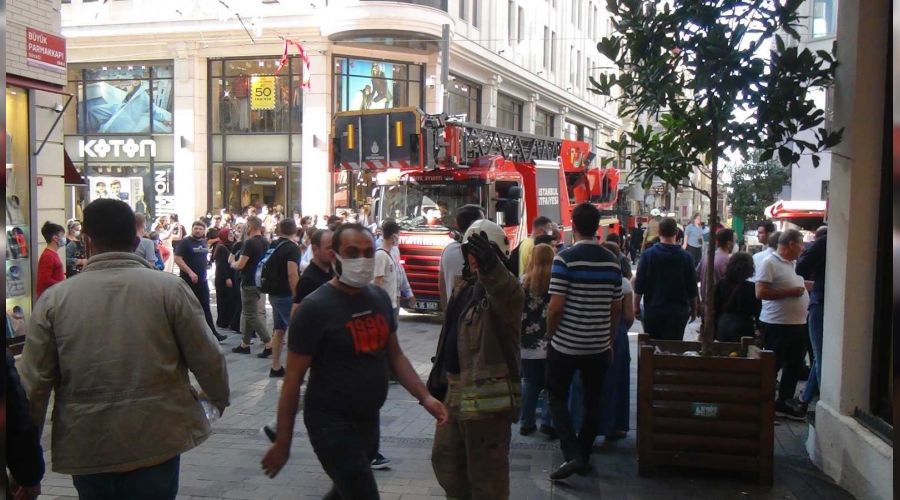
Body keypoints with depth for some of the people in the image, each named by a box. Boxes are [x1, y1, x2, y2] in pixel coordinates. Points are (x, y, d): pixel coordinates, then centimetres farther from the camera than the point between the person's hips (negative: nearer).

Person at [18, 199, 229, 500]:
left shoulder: (54, 299, -3)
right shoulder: (170, 288, -7)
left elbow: (32, 385, -2)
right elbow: (207, 358, -2)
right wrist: (219, 398, 18)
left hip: (86, 448, 2)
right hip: (156, 442, -1)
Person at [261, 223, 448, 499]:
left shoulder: (380, 298, 3)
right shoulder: (315, 307, -16)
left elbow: (395, 355, 12)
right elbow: (293, 380, -14)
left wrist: (425, 397, -1)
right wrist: (282, 442, -12)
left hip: (369, 420, 7)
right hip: (332, 424, -7)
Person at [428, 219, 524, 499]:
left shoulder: (501, 288, -15)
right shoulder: (464, 287, 13)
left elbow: (509, 295, -42)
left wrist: (490, 267, -62)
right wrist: (439, 376, 24)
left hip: (488, 397, -9)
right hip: (456, 392, 9)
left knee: (486, 475, 0)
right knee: (445, 459, 23)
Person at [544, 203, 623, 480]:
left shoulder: (565, 258, -14)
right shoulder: (612, 261, 1)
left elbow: (556, 306, -16)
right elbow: (616, 307, 7)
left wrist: (550, 336, -2)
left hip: (566, 343, -4)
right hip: (599, 345, 4)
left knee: (558, 398, 9)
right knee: (592, 402, 14)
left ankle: (572, 455, -3)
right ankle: (583, 457, 21)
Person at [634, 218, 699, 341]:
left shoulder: (648, 254, -7)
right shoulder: (686, 257, -4)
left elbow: (639, 284, -5)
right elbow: (692, 287, 2)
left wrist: (636, 306, 6)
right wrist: (694, 309, 15)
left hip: (653, 309, 0)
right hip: (678, 312, 0)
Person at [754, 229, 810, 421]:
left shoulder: (794, 265, 14)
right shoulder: (770, 263, -13)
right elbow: (760, 292, -20)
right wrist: (790, 292, -19)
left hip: (798, 324, 9)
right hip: (777, 324, -9)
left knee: (794, 365, 14)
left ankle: (785, 402, 25)